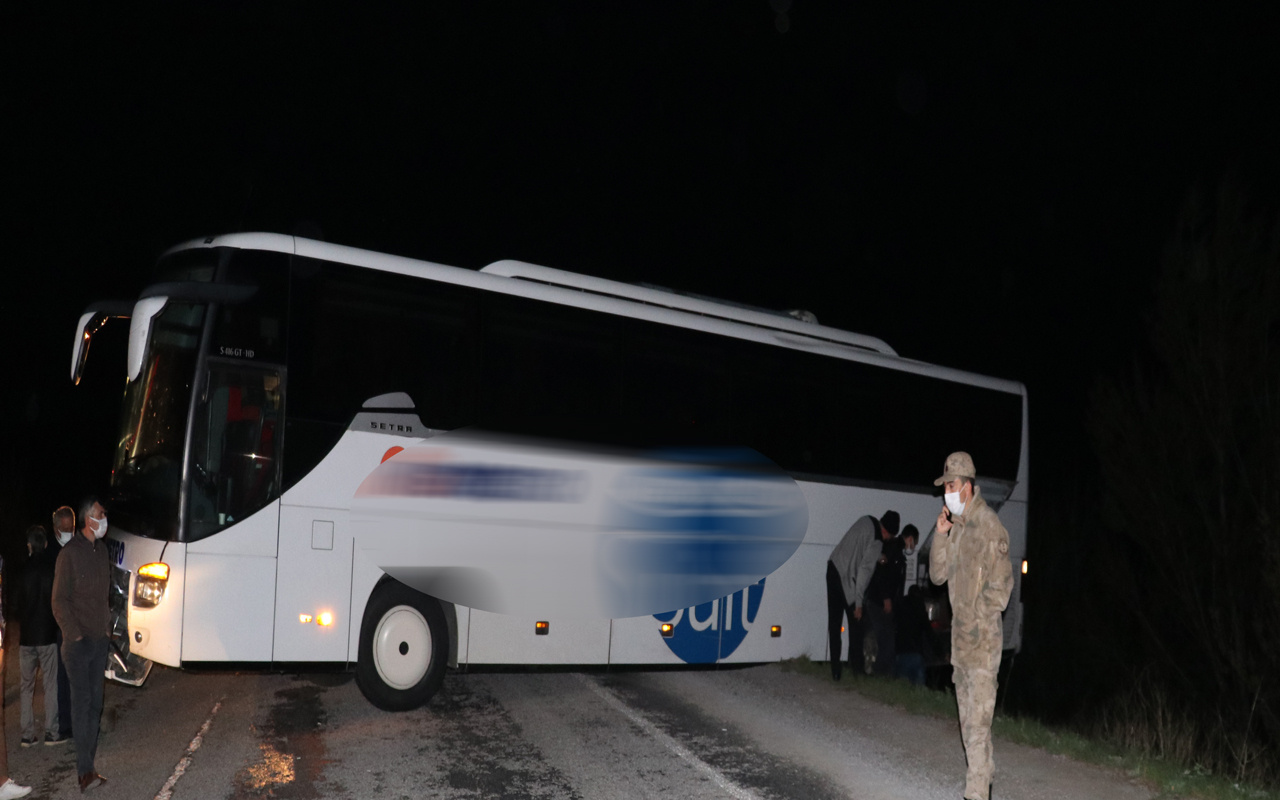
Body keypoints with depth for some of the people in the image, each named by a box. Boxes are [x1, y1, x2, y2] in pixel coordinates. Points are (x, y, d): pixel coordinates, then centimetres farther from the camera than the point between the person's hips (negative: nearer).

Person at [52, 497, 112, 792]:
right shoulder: (70, 553, -10)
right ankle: (85, 770, -7)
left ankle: (87, 767, 16)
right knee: (82, 702, -8)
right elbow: (59, 601, -10)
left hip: (99, 640, 7)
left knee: (95, 703, 9)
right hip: (78, 643, -7)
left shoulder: (101, 550, 11)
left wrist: (105, 628, 13)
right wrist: (75, 635, -13)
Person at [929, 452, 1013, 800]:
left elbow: (1001, 584, -15)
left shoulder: (989, 526, -15)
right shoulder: (956, 526, 11)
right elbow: (937, 574, 11)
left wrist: (979, 622, -14)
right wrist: (941, 534, -1)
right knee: (968, 717, 17)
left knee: (978, 719, -7)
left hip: (982, 639, -9)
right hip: (960, 638, 9)